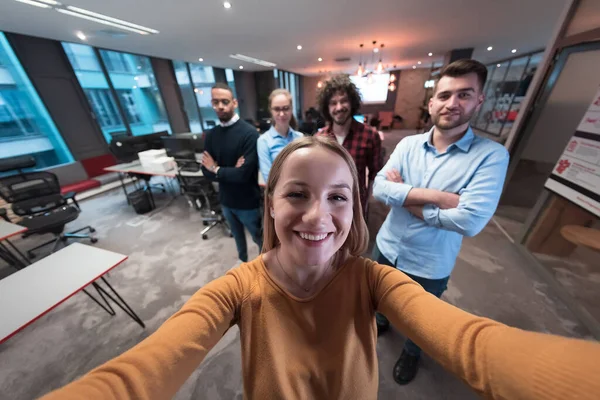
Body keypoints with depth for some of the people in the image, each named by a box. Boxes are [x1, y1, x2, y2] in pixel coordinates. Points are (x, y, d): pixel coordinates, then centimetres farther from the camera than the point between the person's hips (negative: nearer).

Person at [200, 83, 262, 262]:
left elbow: (244, 173, -25)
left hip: (247, 202, -6)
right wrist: (231, 171, -20)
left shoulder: (249, 133, -18)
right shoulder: (211, 135, 1)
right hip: (225, 200, 6)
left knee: (259, 238, 15)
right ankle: (243, 263, 51)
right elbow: (206, 171, -2)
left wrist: (217, 170, -9)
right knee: (238, 236, 26)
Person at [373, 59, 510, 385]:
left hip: (429, 266, -2)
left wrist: (404, 196, -21)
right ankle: (381, 320, 67)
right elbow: (379, 188, -19)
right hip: (386, 247, 3)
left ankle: (412, 352, 62)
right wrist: (436, 195, -29)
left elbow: (470, 221, -29)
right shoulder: (408, 144, -8)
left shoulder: (491, 155, -17)